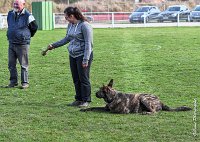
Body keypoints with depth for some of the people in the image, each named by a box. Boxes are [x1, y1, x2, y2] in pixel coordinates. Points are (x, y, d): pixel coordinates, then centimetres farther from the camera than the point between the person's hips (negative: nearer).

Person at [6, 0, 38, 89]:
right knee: (11, 64, 8)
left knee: (24, 65, 1)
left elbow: (34, 27, 4)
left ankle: (25, 82, 8)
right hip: (11, 44, 5)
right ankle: (13, 82, 18)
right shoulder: (10, 14, 7)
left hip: (23, 44, -5)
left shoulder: (27, 16, -10)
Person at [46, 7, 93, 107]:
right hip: (72, 55, 8)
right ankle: (78, 99, 20)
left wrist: (85, 60, -19)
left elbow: (88, 43, -16)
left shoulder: (84, 25, -15)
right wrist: (54, 45, 25)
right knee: (76, 79, 10)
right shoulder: (70, 25, 10)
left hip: (83, 55, -8)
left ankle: (86, 100, 7)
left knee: (83, 78, -2)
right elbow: (67, 38, 25)